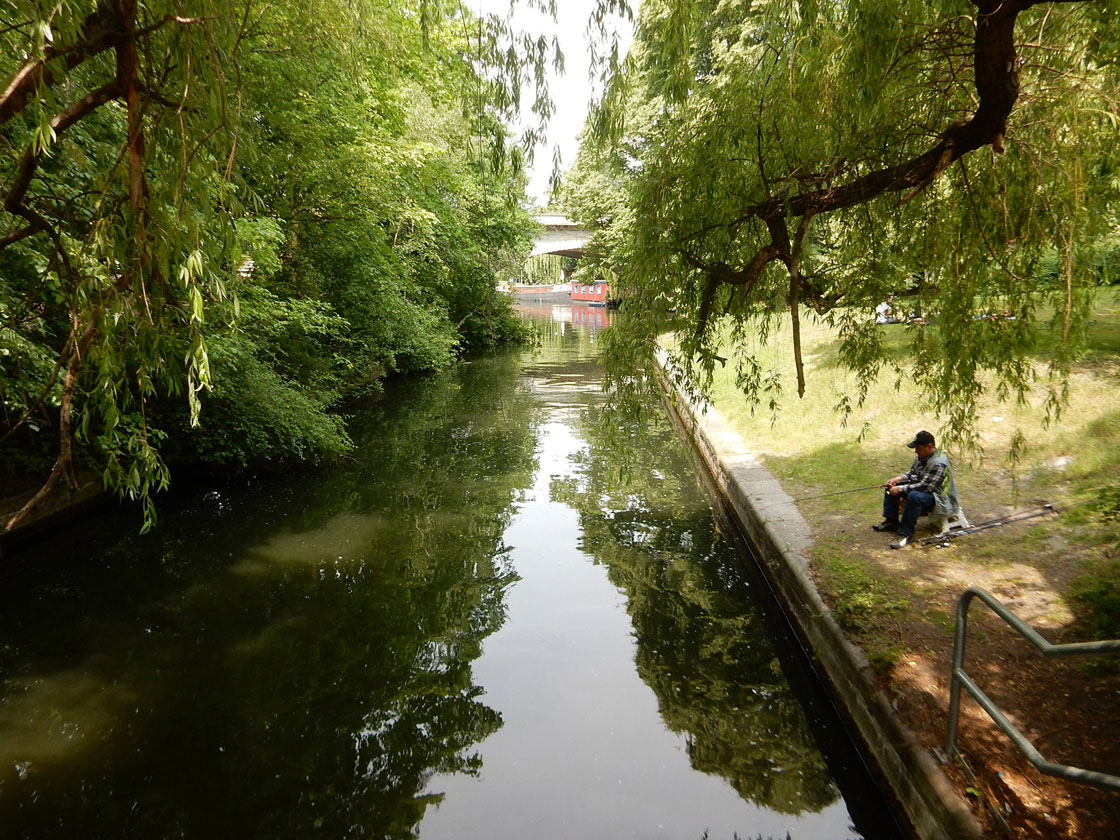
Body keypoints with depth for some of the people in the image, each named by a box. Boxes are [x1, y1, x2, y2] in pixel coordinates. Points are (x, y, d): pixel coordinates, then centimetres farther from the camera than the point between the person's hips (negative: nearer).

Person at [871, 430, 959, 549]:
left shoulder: (938, 463, -28)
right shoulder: (921, 456, 2)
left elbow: (925, 486, -31)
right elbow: (912, 473, 15)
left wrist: (900, 489, -27)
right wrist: (898, 479, -5)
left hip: (938, 498, -10)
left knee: (914, 496, -40)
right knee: (891, 486, 6)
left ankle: (906, 534, -30)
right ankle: (891, 521, 11)